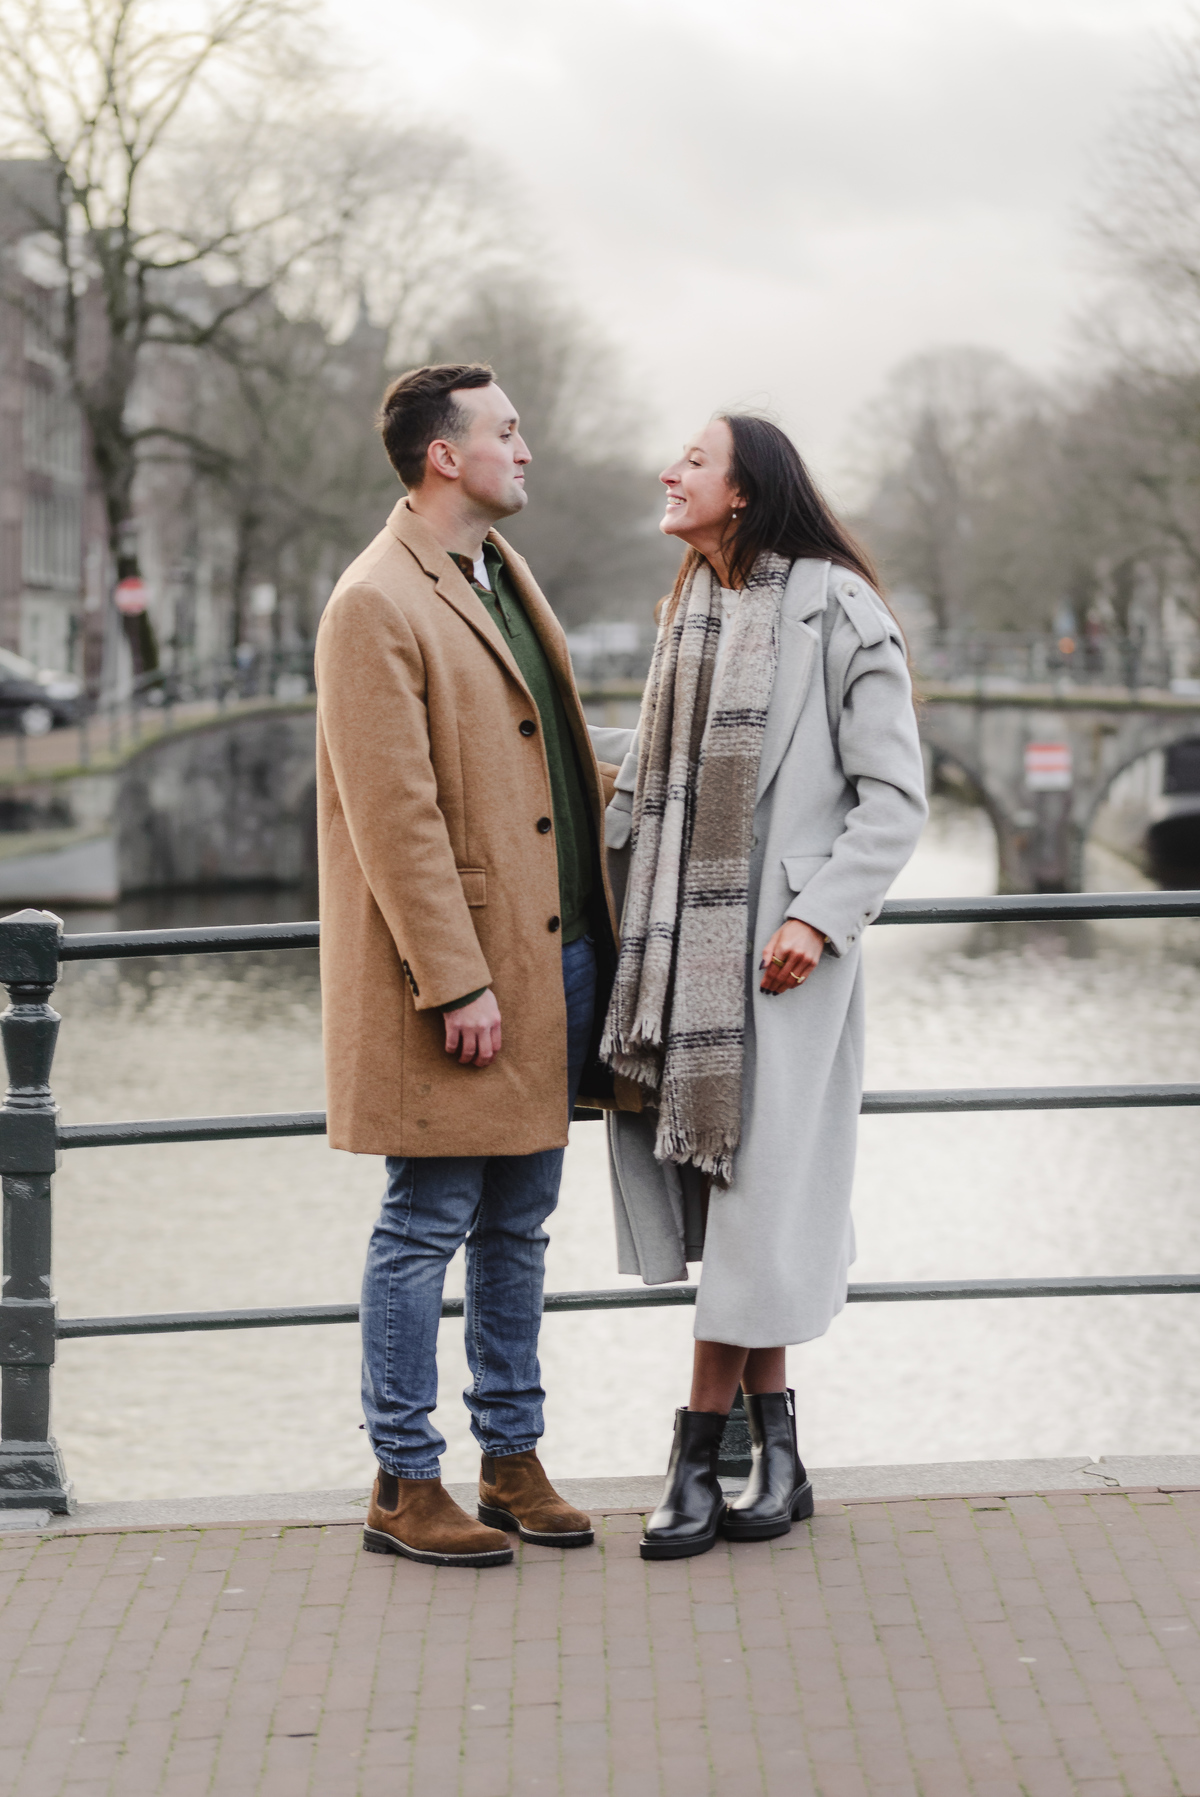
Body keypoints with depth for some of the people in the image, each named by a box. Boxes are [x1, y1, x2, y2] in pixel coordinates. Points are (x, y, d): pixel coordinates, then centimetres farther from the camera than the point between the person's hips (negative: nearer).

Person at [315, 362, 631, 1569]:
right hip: (461, 970, -8)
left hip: (557, 948, 9)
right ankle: (403, 1487, 8)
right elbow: (395, 818, -17)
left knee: (518, 1224, 14)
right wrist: (458, 984, -19)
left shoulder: (503, 575, 15)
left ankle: (512, 1458, 24)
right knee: (426, 1227, 0)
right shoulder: (376, 605, -13)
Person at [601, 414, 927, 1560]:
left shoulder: (834, 610, -6)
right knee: (708, 1178, 5)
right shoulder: (688, 611, 16)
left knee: (756, 1177, -4)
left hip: (779, 943, -7)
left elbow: (894, 795, -8)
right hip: (681, 937, 7)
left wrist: (817, 917, -16)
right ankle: (776, 1450, 13)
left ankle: (697, 1454, 2)